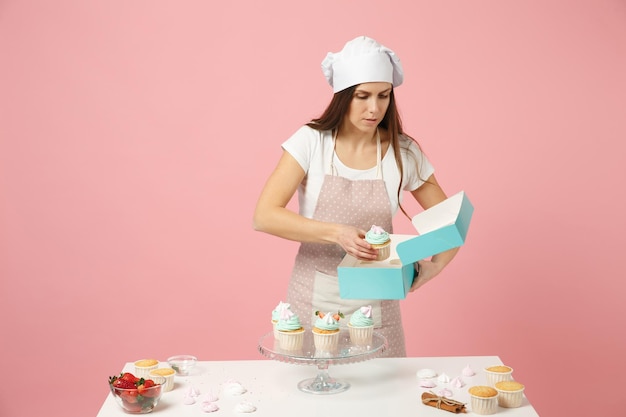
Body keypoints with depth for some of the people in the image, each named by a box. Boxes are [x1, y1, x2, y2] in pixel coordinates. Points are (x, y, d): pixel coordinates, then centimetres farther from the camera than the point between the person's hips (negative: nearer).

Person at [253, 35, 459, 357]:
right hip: (314, 302, -1)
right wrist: (336, 233, -27)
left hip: (375, 303, 1)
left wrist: (433, 264, -15)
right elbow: (264, 216, -16)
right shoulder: (310, 142, -8)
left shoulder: (404, 152, -4)